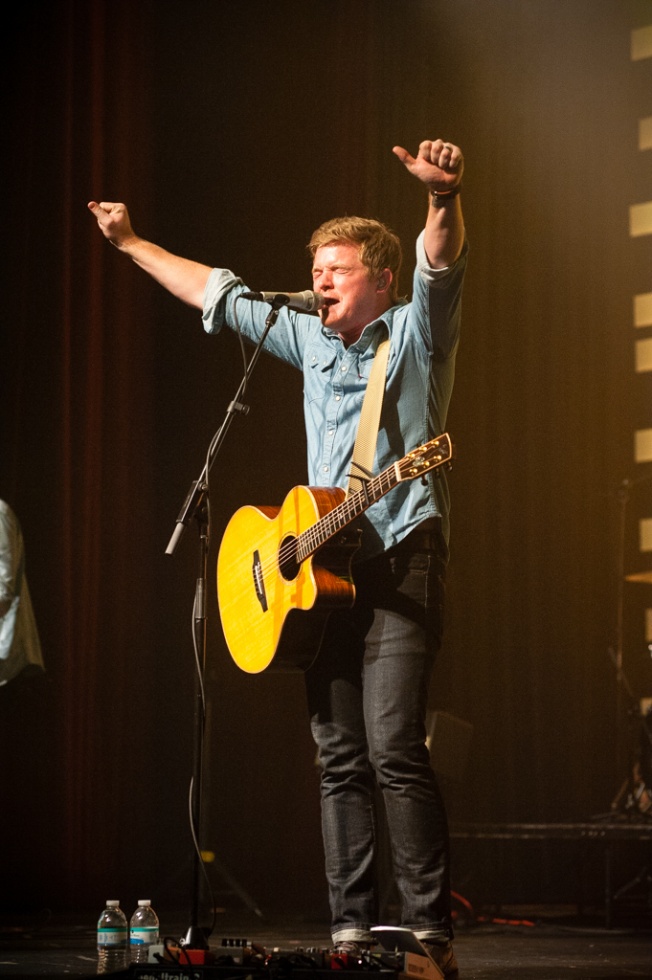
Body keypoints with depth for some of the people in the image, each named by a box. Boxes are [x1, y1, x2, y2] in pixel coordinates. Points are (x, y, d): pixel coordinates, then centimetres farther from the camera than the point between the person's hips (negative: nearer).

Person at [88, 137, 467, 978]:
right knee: (339, 758, 3)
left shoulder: (415, 334, 2)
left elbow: (442, 264, -18)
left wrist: (442, 198, -38)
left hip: (400, 559, -6)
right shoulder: (313, 341, 20)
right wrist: (132, 244, 35)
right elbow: (220, 295, 30)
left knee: (395, 749, -16)